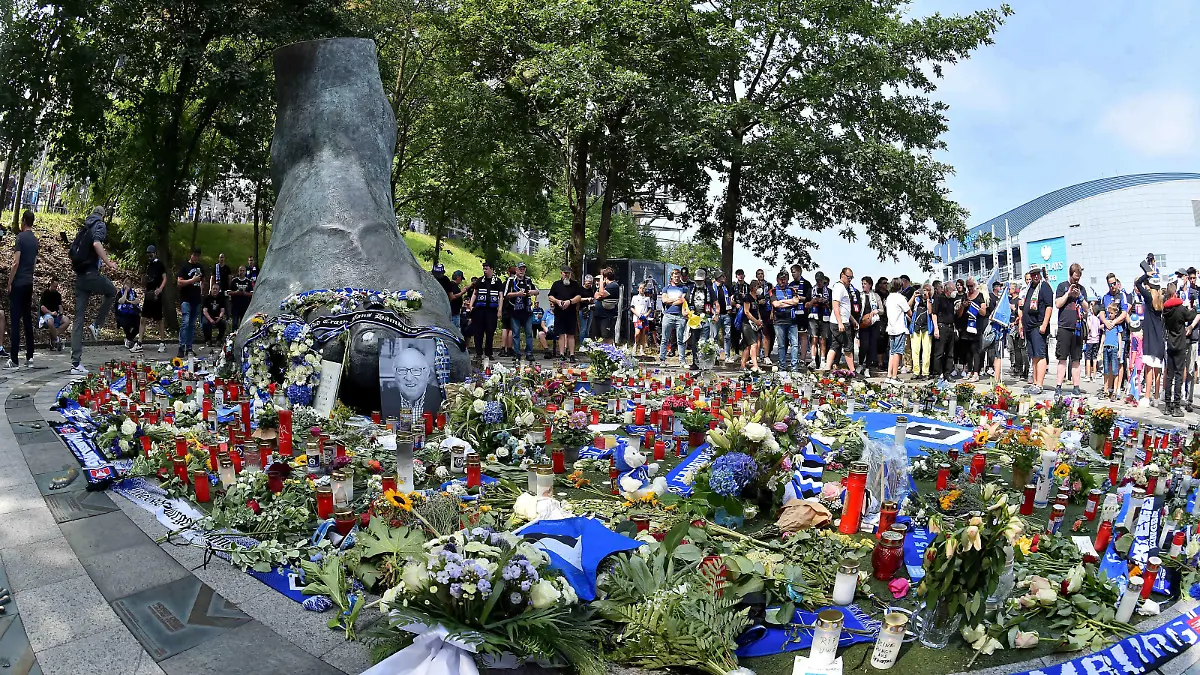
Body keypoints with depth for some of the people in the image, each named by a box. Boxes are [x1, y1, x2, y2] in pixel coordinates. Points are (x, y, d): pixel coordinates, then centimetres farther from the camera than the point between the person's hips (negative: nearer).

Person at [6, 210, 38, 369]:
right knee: (28, 320, 11)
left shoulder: (21, 237, -11)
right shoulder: (35, 239, 11)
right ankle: (29, 356, 14)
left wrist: (10, 283, -8)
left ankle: (14, 360, -8)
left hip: (18, 284, -7)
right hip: (29, 283, 7)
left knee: (15, 321, -7)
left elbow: (16, 262, -15)